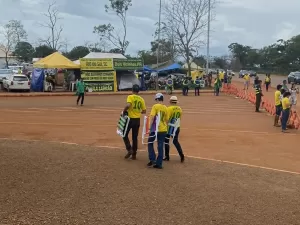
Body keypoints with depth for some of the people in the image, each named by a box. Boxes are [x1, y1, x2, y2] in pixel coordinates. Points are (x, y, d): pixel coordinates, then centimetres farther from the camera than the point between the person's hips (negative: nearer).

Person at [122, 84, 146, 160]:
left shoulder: (130, 97, -9)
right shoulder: (141, 99, 5)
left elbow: (128, 105, -28)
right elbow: (144, 111, 6)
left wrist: (124, 111, -11)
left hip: (130, 119, -4)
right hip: (137, 120, 5)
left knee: (125, 134, 12)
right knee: (135, 137, 12)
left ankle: (129, 150, -3)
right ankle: (134, 154, 15)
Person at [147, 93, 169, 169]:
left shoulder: (155, 106, -8)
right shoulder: (165, 108, 7)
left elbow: (152, 117, -15)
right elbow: (167, 120, 11)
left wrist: (150, 128, -14)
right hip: (163, 129, 5)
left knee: (150, 143, 13)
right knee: (160, 146, 7)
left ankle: (152, 160, 3)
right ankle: (159, 163, 9)